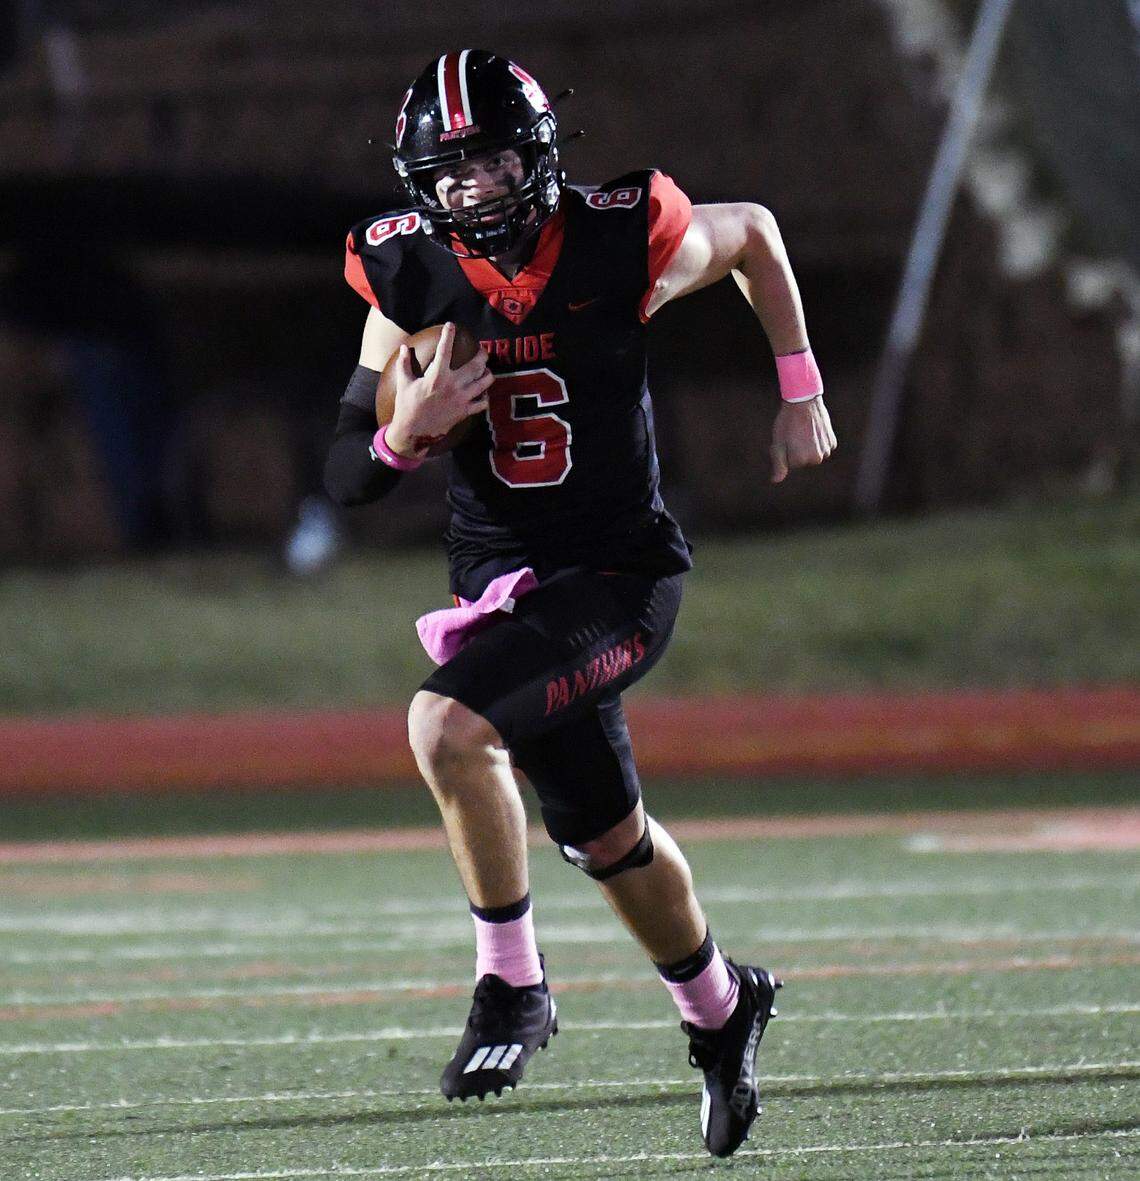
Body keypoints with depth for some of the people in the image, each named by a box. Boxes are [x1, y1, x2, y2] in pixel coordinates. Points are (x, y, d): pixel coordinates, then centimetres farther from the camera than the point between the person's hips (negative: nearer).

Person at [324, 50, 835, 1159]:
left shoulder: (623, 245, -15)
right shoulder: (410, 279, -6)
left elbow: (754, 233, 8)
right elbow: (348, 478, -1)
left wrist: (801, 393, 12)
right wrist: (406, 431, -23)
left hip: (616, 578, -5)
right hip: (499, 585, 5)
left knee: (447, 726, -28)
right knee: (607, 838, 17)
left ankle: (511, 982, -14)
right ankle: (719, 1006, 43)